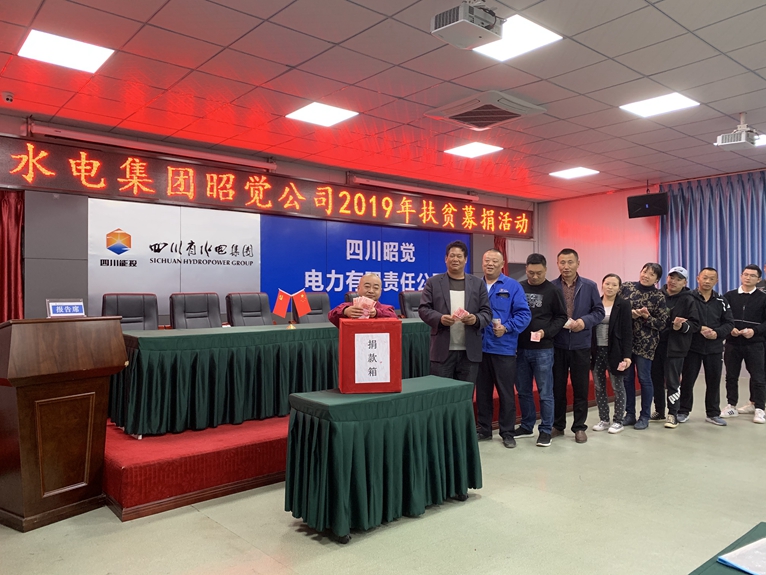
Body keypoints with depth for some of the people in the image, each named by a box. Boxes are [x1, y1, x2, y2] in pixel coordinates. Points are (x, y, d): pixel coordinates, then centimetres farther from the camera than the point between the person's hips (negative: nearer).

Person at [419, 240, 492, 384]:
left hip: (470, 351, 2)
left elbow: (487, 312, 6)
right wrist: (440, 318, -18)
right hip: (442, 350, -1)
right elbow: (423, 309, 1)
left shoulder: (478, 284, 10)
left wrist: (476, 319, -17)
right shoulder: (433, 282, 6)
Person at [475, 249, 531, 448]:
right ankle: (483, 429, 26)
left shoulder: (513, 286, -2)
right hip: (480, 348, 3)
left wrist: (506, 328, -19)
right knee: (482, 391, 13)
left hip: (504, 348, -3)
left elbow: (524, 314, -7)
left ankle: (507, 432, 19)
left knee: (506, 392, 6)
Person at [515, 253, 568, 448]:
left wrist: (546, 332, -13)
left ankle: (545, 430, 14)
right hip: (520, 348, 3)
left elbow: (561, 317, 1)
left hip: (543, 349, -3)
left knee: (545, 392, 3)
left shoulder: (553, 291, -2)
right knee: (523, 391, 12)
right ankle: (527, 426, 26)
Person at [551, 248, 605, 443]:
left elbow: (599, 311, 2)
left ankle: (579, 427, 21)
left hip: (581, 345, 0)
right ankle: (558, 425, 24)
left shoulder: (590, 286, 1)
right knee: (557, 387, 10)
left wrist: (584, 321, -15)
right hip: (557, 345, 0)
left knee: (581, 388, 8)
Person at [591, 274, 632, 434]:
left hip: (614, 351, -4)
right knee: (599, 387, 9)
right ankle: (603, 420, 21)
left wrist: (627, 355, -14)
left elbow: (627, 332, -8)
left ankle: (618, 421, 17)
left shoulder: (623, 305, -5)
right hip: (597, 351, 4)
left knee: (617, 386, 6)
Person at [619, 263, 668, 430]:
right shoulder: (626, 287, 2)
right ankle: (629, 414, 20)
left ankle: (644, 416, 16)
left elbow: (662, 323, -3)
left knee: (644, 378, 3)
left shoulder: (658, 297, -4)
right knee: (627, 377, 8)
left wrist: (646, 317, -19)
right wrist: (629, 313, -14)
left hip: (645, 342, -2)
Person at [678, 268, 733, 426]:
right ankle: (683, 411, 15)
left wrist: (717, 333, -12)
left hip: (714, 348, 3)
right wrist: (699, 328, -20)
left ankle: (713, 413, 21)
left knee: (714, 382, 9)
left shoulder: (721, 301, 7)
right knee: (687, 380, 3)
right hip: (692, 347, -3)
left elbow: (729, 323, 6)